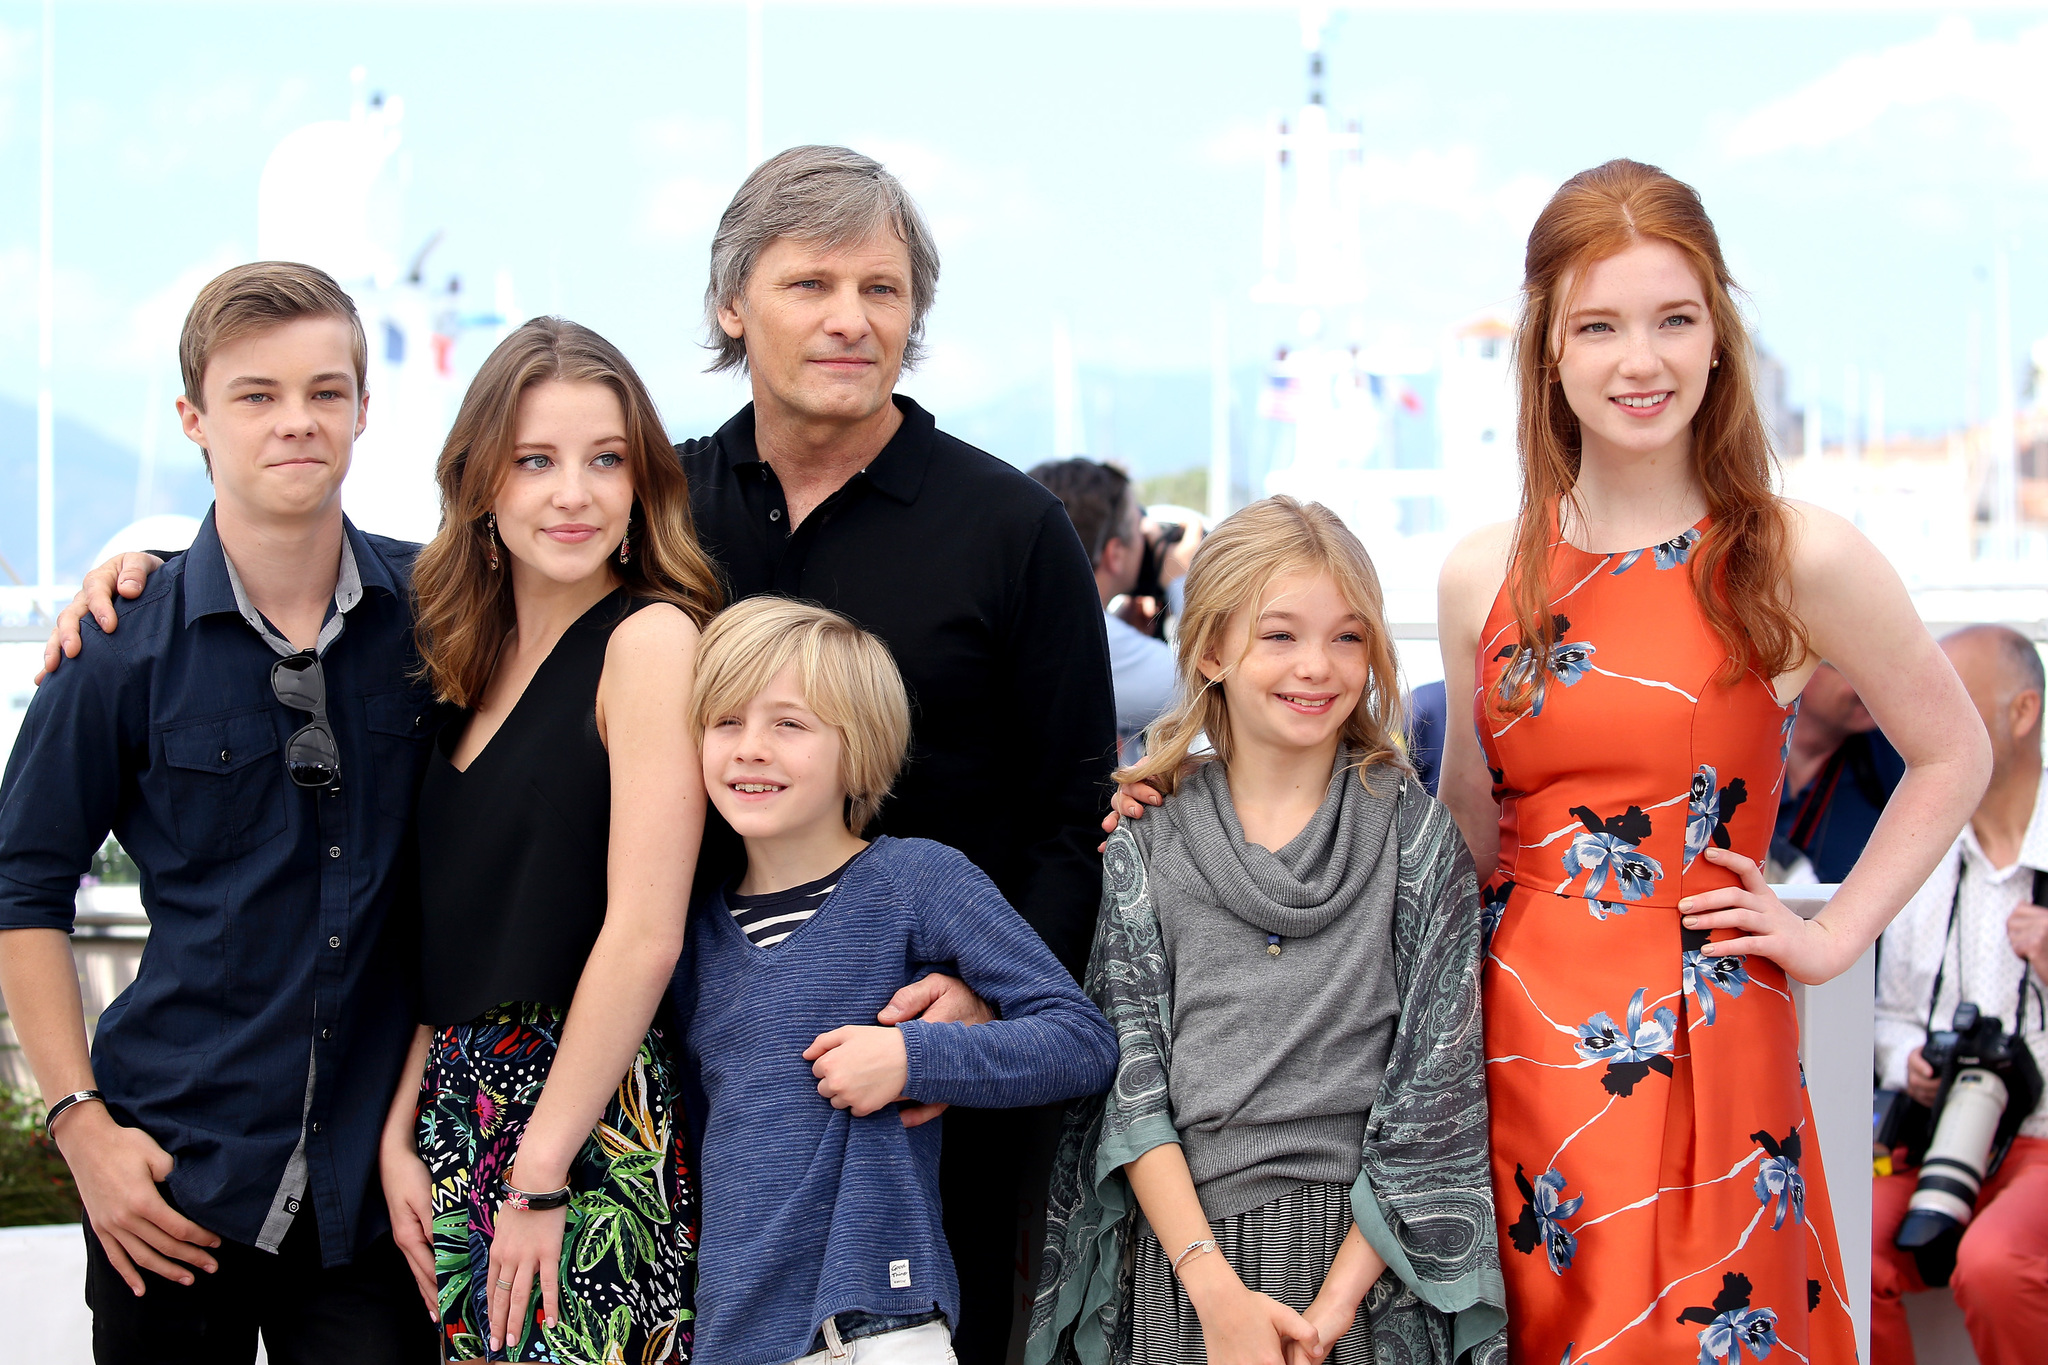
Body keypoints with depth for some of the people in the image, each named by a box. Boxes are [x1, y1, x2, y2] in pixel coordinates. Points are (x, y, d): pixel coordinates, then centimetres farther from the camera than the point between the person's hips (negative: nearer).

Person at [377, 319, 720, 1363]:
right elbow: (454, 942, 12)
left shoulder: (651, 637, -11)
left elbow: (643, 936, -17)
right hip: (463, 1110, 7)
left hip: (591, 1120, -7)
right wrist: (401, 1132, 3)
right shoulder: (481, 658, 11)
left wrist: (537, 1178, -16)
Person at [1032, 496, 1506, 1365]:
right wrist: (1218, 1289, -15)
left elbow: (1436, 1088, -4)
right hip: (1177, 1253, 1)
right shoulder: (1144, 849, 3)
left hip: (1363, 1258, -1)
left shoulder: (1415, 838, 1)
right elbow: (1129, 1081, -3)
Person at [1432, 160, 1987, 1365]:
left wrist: (1835, 937, 1)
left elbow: (1953, 756, 9)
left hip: (1700, 1050, -3)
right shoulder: (1483, 578, 5)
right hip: (1515, 1034, 3)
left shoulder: (1797, 563, -5)